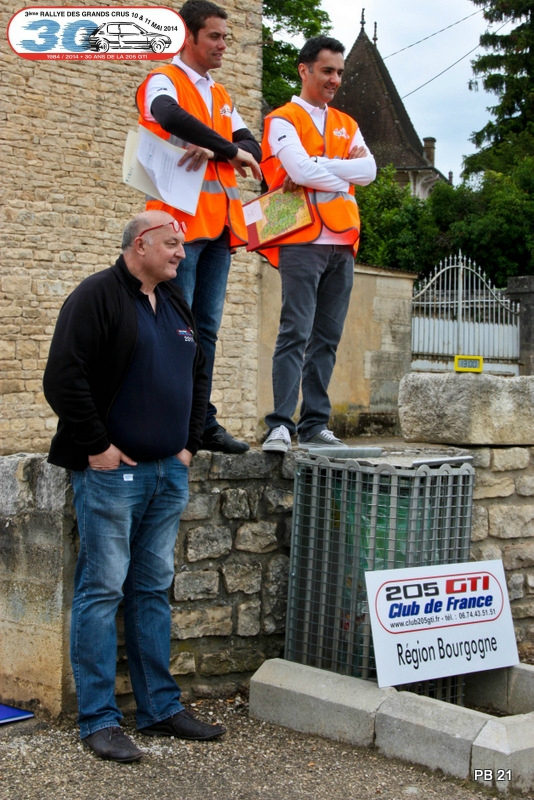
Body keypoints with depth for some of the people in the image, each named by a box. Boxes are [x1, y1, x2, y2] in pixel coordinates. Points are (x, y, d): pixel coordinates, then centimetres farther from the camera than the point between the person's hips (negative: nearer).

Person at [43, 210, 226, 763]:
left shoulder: (175, 304, 16)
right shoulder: (96, 297, -9)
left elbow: (198, 378, 24)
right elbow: (64, 379, -17)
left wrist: (190, 443, 15)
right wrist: (96, 446, -16)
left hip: (168, 471, 8)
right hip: (111, 471, -8)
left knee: (153, 590, 13)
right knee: (102, 591, -3)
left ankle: (160, 708, 21)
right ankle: (98, 720, 5)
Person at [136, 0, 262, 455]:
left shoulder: (221, 96, 23)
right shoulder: (163, 81, 1)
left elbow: (252, 147, 9)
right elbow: (171, 116, -24)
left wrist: (213, 150, -12)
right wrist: (230, 150, -19)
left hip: (219, 225, 7)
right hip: (181, 221, -7)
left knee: (207, 329, 8)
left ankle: (201, 423, 12)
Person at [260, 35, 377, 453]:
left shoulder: (347, 125, 21)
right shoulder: (283, 120, 3)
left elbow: (369, 170, 4)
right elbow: (301, 171, -14)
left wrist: (318, 169, -7)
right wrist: (344, 175, 0)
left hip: (342, 246, 6)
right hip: (302, 242, -6)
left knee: (327, 339, 5)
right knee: (296, 334, -11)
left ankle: (315, 425, 9)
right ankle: (281, 426, -12)